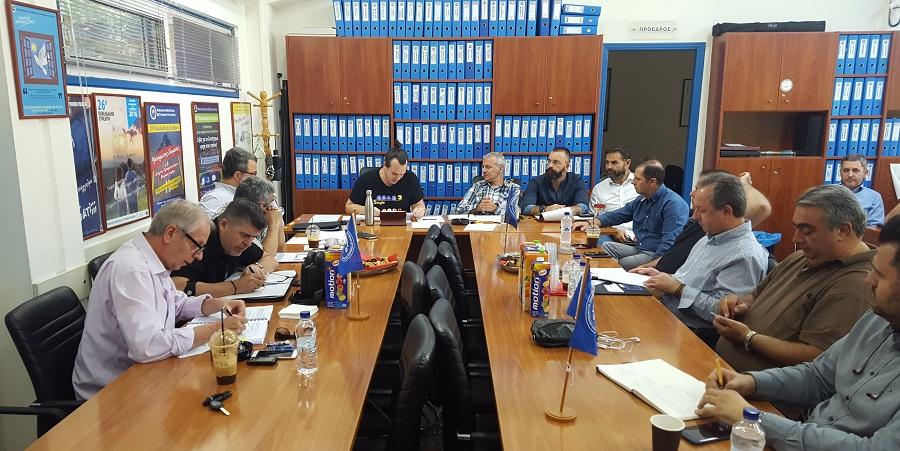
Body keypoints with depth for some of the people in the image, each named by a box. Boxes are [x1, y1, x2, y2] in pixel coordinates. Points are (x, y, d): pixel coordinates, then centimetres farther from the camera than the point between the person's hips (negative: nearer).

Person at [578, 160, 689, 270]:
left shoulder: (674, 204, -16)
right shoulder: (641, 200, 14)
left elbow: (668, 243, -23)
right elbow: (617, 215, 22)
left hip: (655, 254, -9)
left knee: (621, 264, -27)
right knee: (605, 246, -3)